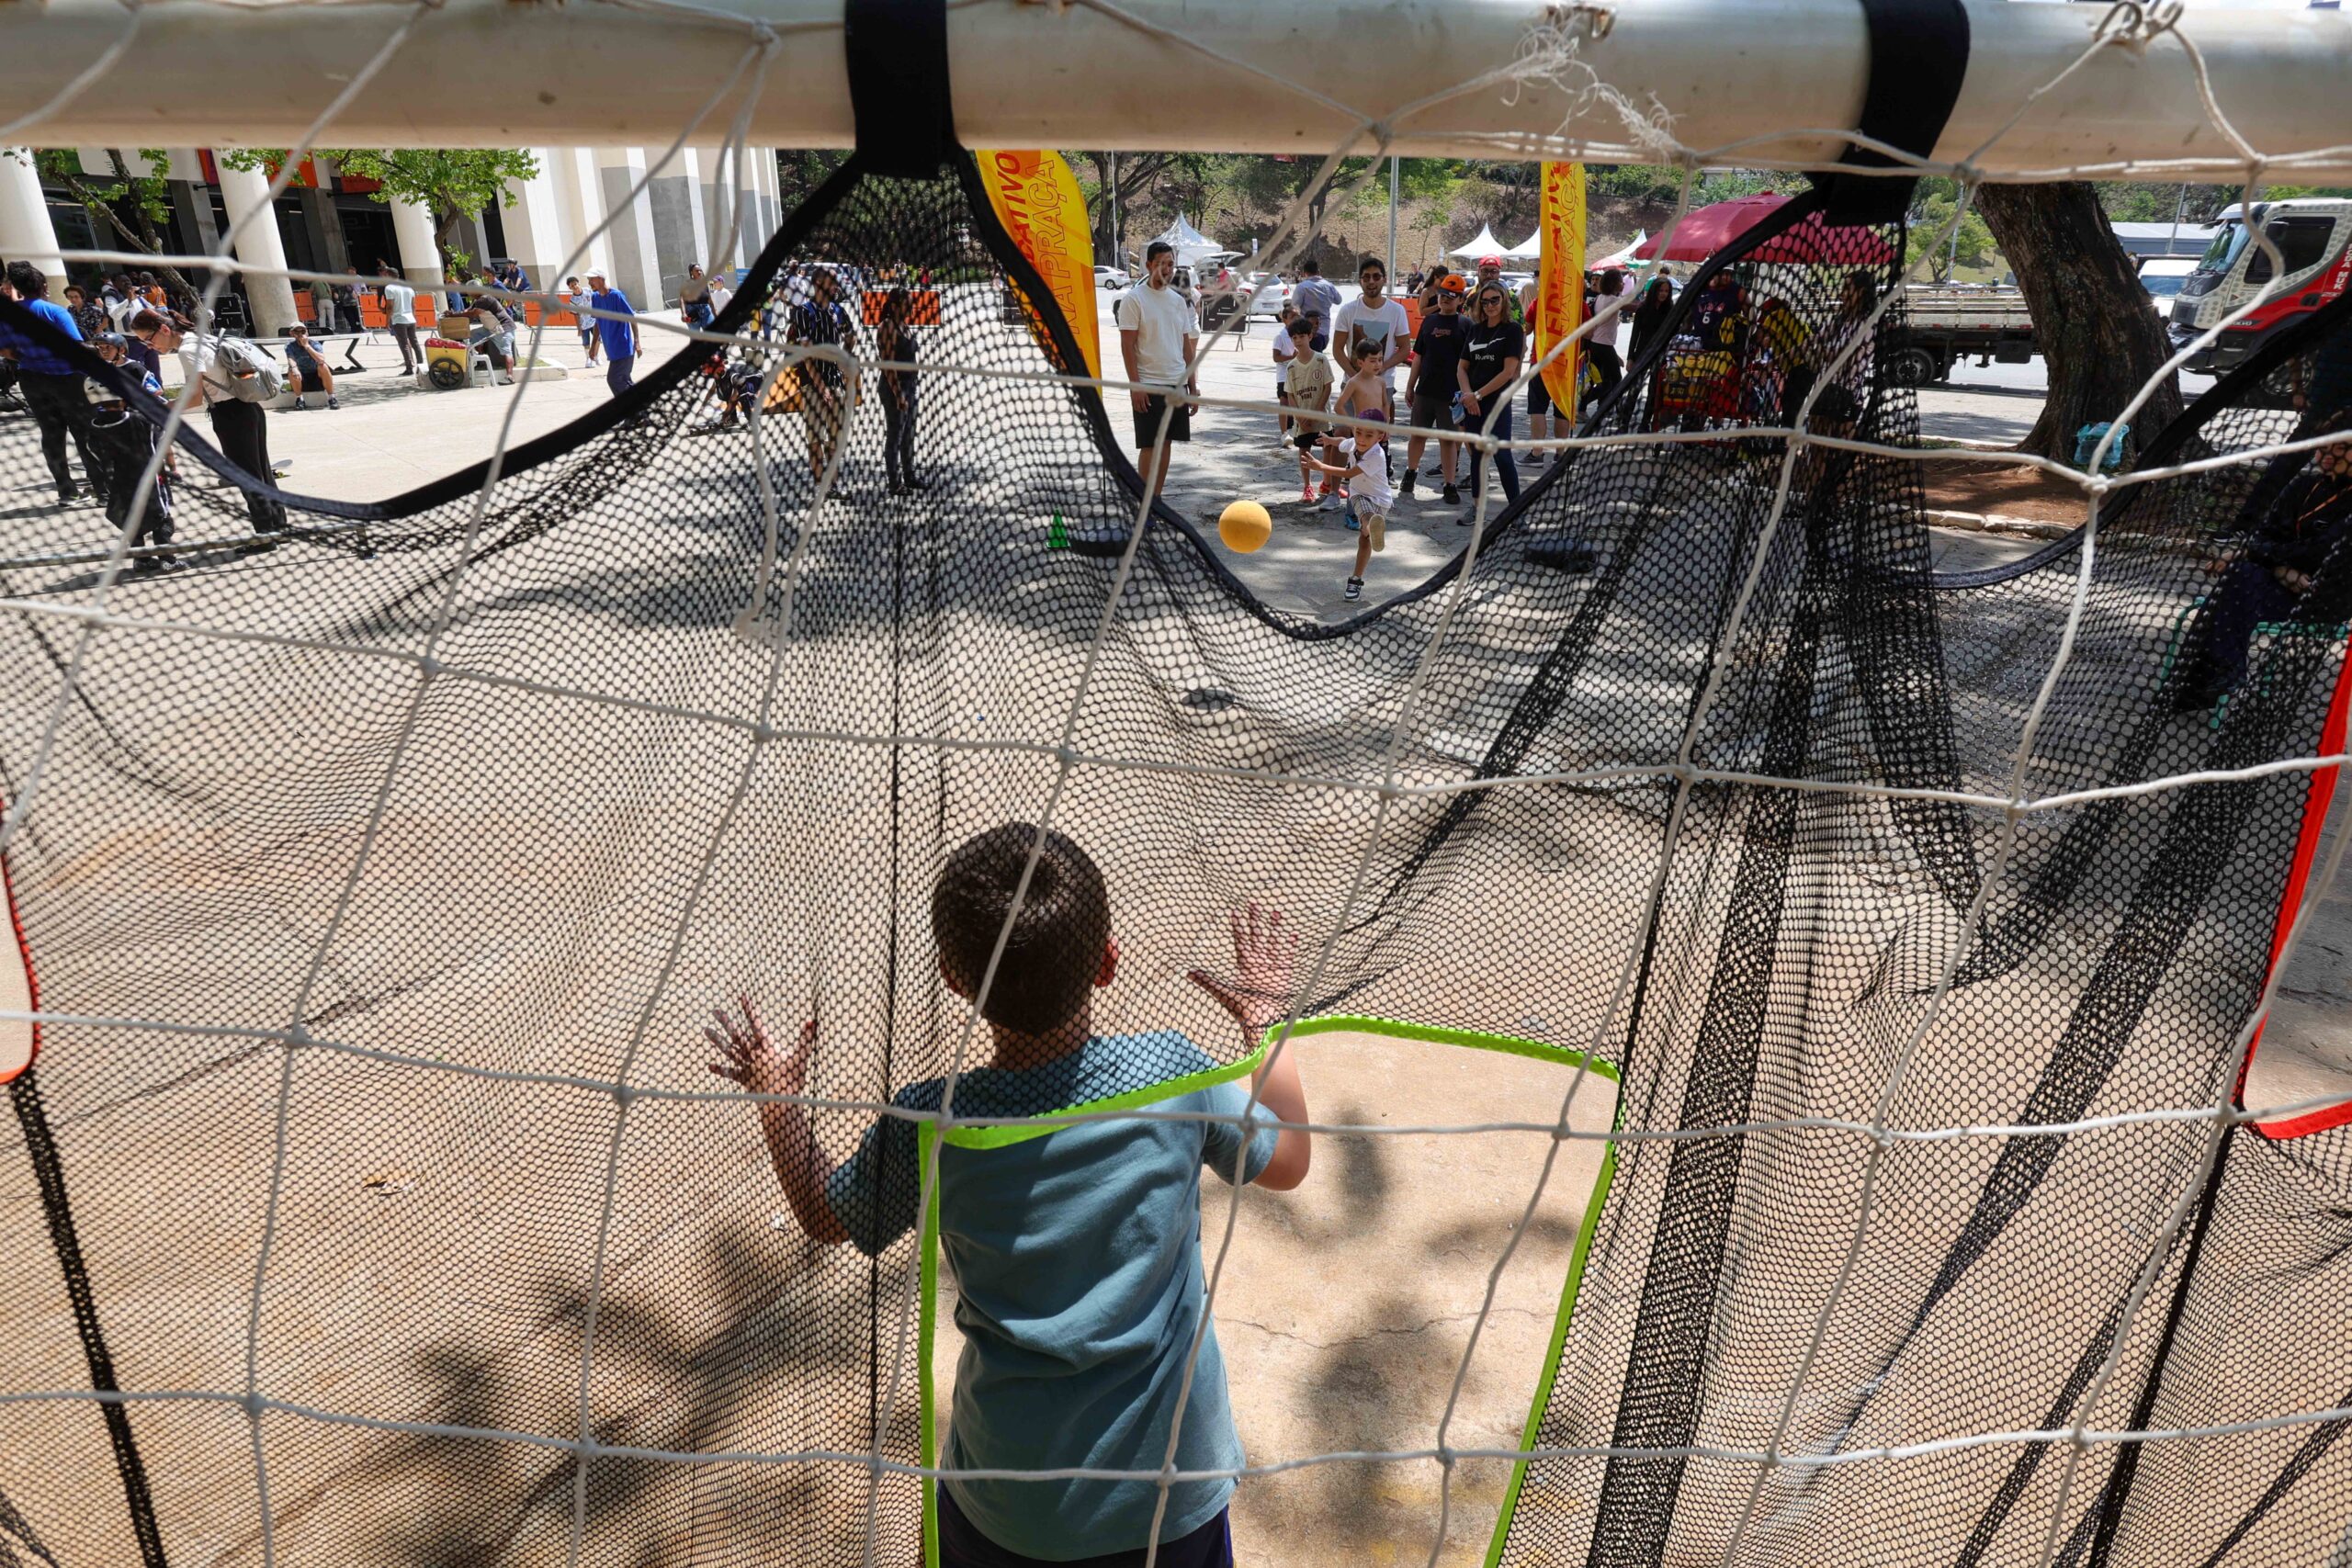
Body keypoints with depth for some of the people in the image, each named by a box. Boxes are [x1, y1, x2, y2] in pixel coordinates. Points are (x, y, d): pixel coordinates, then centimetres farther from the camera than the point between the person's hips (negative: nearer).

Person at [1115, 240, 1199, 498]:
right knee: (1150, 445, -5)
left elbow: (1186, 345, 16)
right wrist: (1135, 385, -16)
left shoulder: (1178, 300, 13)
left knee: (1166, 442, 7)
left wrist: (1192, 385, 12)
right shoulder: (1133, 299, -6)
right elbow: (1127, 346, -10)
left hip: (1177, 384, 6)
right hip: (1149, 385, -6)